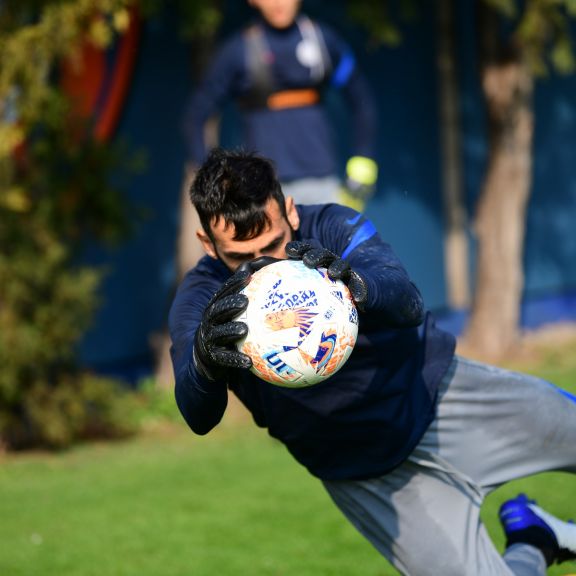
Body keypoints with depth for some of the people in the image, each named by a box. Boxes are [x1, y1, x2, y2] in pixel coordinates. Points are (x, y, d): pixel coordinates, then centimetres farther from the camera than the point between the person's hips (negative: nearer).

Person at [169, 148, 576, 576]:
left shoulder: (332, 227, -19)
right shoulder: (201, 299, -19)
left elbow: (409, 304, -37)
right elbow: (198, 417, -36)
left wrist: (358, 285, -61)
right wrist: (205, 361, -61)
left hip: (438, 388, 1)